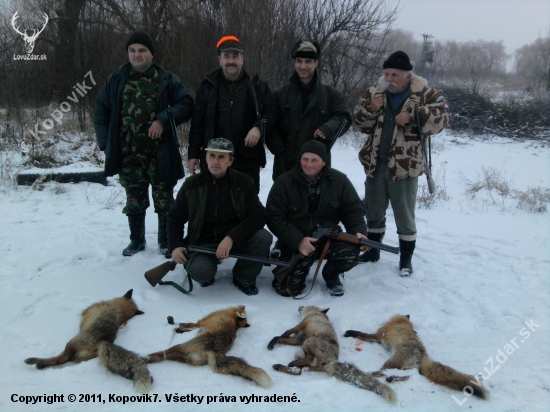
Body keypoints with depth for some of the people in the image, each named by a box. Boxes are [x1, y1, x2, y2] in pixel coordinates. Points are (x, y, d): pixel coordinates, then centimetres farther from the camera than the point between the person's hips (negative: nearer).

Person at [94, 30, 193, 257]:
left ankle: (166, 241, 19)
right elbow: (100, 110, 11)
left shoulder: (167, 80, 2)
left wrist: (164, 120, -18)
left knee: (164, 199, 4)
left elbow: (186, 105, -3)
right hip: (128, 154, 2)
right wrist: (106, 142, 2)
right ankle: (136, 240, 28)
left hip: (160, 153, -2)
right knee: (134, 200, 12)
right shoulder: (116, 80, 7)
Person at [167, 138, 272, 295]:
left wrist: (231, 238, -27)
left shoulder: (244, 182, -6)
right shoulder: (192, 184, -3)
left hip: (236, 241, 1)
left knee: (263, 237, -27)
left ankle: (243, 278, 1)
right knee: (199, 271, -33)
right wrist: (176, 246, -10)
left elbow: (259, 215, -15)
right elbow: (175, 217, 6)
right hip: (203, 243, -1)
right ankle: (208, 273, 9)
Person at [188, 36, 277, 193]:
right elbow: (197, 123, 6)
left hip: (248, 161, 0)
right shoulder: (208, 87, 6)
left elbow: (271, 113, 6)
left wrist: (259, 127, -15)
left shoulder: (257, 86, 5)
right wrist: (193, 154, 2)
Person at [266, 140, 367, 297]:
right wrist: (298, 241, -23)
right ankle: (301, 268, 24)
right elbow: (274, 218, -11)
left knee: (350, 254, -29)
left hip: (328, 236, 1)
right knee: (287, 289, -14)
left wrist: (359, 231, -16)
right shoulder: (284, 182, -9)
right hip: (295, 242, -1)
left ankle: (331, 274, 9)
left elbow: (353, 210, 4)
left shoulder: (339, 180, -3)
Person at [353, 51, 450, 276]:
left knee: (404, 215, 6)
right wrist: (371, 109, -14)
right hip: (376, 164, 4)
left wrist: (413, 116, -26)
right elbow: (359, 123, 5)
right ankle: (372, 249, 34)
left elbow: (442, 115, -16)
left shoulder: (424, 94, -5)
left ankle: (406, 258, 21)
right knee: (374, 212, 17)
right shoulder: (374, 92, 6)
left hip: (405, 166, -4)